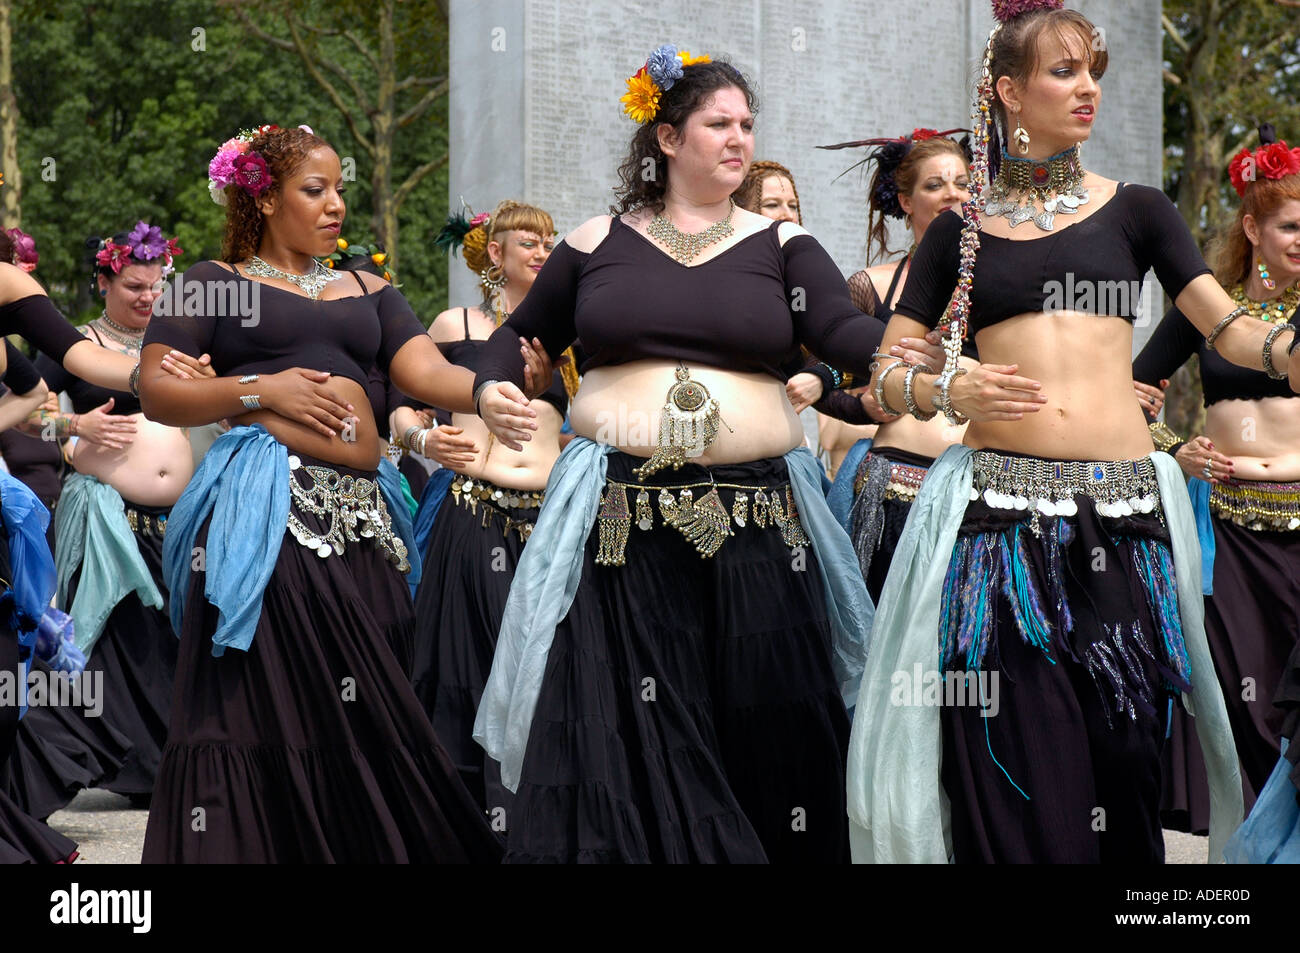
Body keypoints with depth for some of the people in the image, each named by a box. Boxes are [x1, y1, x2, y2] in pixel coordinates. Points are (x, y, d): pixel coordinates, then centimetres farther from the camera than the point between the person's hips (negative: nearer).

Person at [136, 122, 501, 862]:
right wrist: (260, 392, -8)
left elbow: (428, 373, 8)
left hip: (359, 516, 5)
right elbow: (156, 391, 3)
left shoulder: (368, 291, 22)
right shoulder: (212, 284, 9)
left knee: (364, 713, 0)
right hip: (266, 509, -4)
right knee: (268, 711, -9)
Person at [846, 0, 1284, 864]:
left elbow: (1228, 328, 2)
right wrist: (948, 389, -9)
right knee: (1020, 782, -4)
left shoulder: (1133, 210, 12)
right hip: (1001, 507, -1)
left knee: (1120, 755, -1)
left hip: (1122, 510, 1)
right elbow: (885, 373, 11)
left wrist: (1290, 353, -18)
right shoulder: (961, 233, 12)